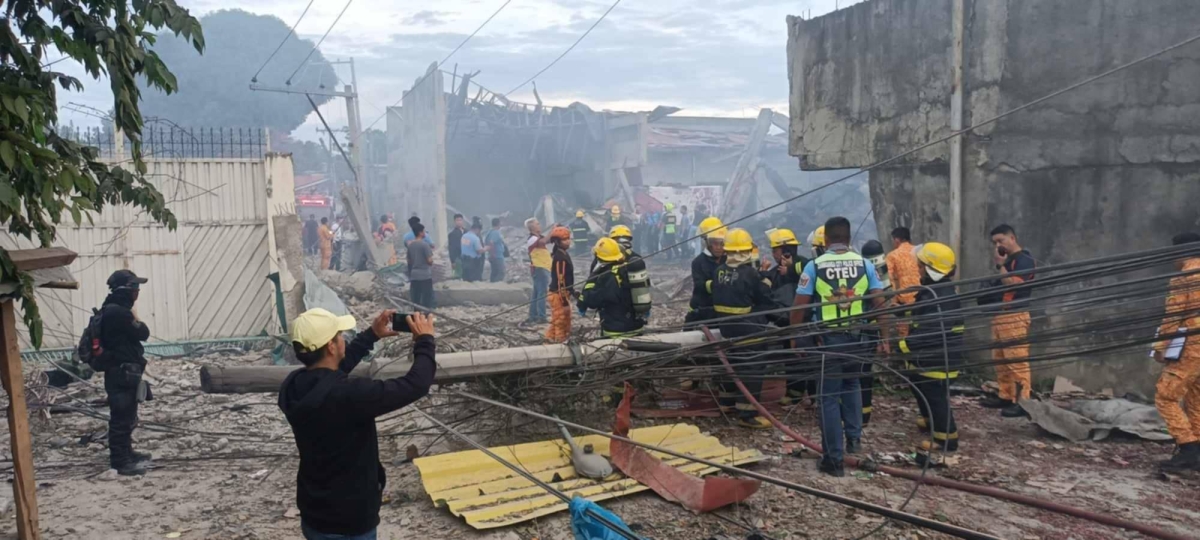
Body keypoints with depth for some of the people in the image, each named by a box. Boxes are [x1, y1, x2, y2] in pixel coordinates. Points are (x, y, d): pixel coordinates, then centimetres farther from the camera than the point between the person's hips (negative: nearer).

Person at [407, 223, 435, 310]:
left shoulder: (410, 245, 8)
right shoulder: (425, 244, -12)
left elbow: (409, 261, 14)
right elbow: (430, 260, -13)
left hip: (414, 275, 6)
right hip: (425, 275, -6)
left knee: (415, 299, 9)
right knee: (426, 298, -1)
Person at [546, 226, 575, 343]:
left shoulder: (564, 254, 11)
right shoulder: (560, 258, -20)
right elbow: (560, 280, -23)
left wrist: (572, 292, 24)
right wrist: (564, 300, -23)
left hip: (563, 293, 10)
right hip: (559, 295, -10)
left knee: (564, 322, 19)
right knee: (561, 322, -2)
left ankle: (550, 340, 28)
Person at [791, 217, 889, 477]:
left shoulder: (814, 266, -6)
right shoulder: (864, 264, 0)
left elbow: (799, 307, -7)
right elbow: (880, 303, -2)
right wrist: (885, 338, 4)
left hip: (828, 337, -3)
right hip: (856, 335, 3)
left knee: (829, 395, 4)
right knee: (851, 385, 28)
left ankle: (834, 459, 7)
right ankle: (854, 438, 28)